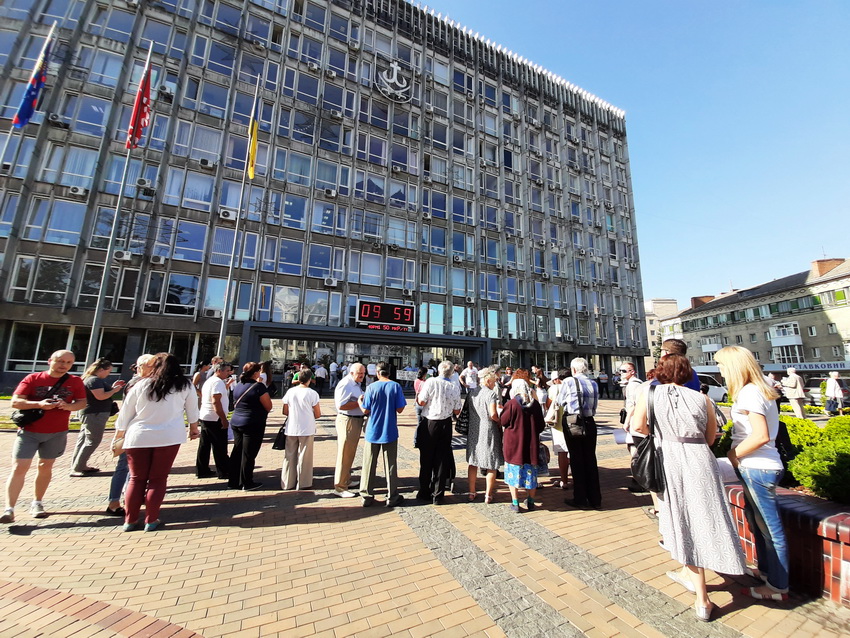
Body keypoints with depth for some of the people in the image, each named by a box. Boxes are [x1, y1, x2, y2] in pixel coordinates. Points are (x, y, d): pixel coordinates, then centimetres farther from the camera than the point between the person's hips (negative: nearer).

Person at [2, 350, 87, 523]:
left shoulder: (75, 382, -1)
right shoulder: (32, 379, -5)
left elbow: (82, 402, 0)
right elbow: (15, 401, -9)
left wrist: (69, 406, -21)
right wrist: (38, 404, -26)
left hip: (57, 433, 2)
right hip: (29, 431, -1)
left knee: (46, 466, 12)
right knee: (19, 467, -5)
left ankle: (37, 503, 25)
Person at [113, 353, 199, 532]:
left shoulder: (141, 385, 2)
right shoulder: (185, 385, 0)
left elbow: (125, 414, 7)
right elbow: (192, 411, 7)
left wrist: (118, 437, 20)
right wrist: (194, 429, 21)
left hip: (138, 437, 2)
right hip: (168, 437, -1)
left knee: (136, 479, 15)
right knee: (158, 479, 9)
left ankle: (130, 520, 21)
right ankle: (151, 520, 13)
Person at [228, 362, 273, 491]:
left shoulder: (238, 385, 7)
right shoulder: (259, 386, -16)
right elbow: (268, 406, -13)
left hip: (236, 422, 7)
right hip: (253, 424, -7)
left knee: (237, 452, 17)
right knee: (248, 454, 3)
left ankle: (233, 481, 26)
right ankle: (247, 483, 13)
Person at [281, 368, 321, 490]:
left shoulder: (290, 391, -2)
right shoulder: (312, 393, -12)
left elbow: (285, 411, 5)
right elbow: (318, 414, -8)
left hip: (291, 429, 3)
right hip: (307, 429, -3)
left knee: (290, 456, 15)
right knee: (304, 456, 9)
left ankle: (288, 483, 25)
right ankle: (303, 483, 17)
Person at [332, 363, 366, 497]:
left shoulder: (357, 384, 15)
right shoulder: (345, 385, -18)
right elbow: (341, 405, -25)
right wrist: (360, 402, -23)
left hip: (357, 420, 10)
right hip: (347, 421, -10)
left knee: (350, 455, 21)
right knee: (344, 455, 0)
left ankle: (346, 482, 37)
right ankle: (340, 488, 12)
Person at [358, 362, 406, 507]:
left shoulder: (371, 387, -9)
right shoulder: (396, 386, -9)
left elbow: (366, 410, -7)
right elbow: (400, 409, -8)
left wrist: (360, 401, 12)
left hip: (373, 432, 0)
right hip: (390, 432, 0)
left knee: (369, 465, 14)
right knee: (390, 465, 11)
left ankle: (366, 496, 23)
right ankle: (392, 497, 20)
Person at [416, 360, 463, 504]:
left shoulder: (431, 382, -13)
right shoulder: (455, 387, -3)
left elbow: (421, 402, -13)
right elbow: (456, 411, 2)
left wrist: (418, 394, 6)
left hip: (429, 423, -2)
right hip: (446, 424, 3)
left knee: (426, 459, 12)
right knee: (442, 460, 12)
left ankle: (424, 492, 24)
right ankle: (438, 495, 19)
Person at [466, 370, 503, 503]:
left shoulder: (472, 392, 4)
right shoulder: (491, 394, -15)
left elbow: (468, 410, 8)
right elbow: (493, 415, -21)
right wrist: (500, 422, -4)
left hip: (473, 431, 6)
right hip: (488, 431, -6)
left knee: (473, 462, 17)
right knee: (491, 465, 10)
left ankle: (472, 492, 27)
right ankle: (488, 495, 18)